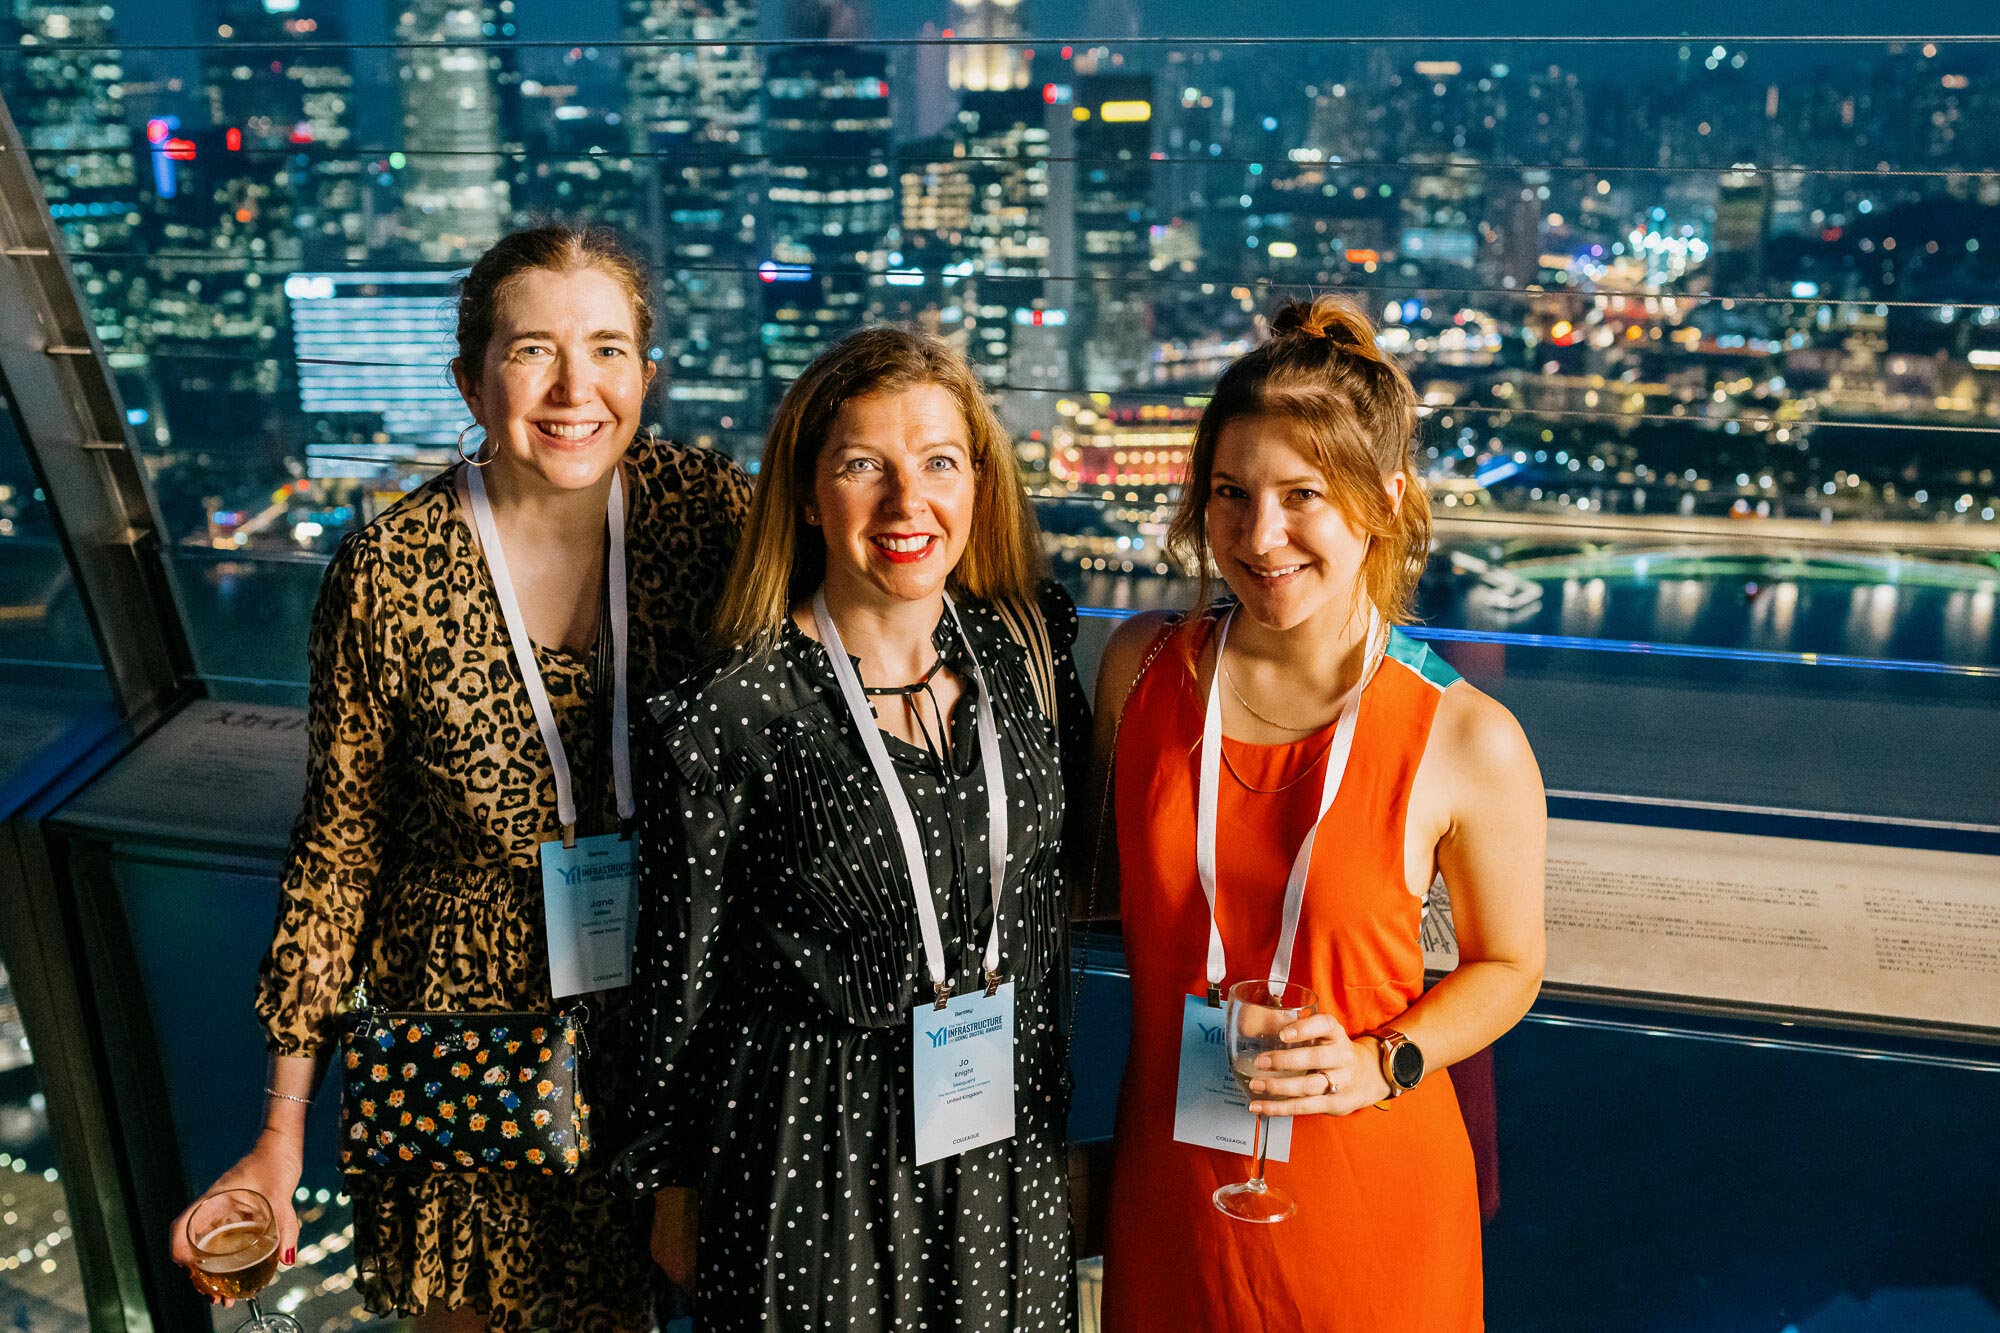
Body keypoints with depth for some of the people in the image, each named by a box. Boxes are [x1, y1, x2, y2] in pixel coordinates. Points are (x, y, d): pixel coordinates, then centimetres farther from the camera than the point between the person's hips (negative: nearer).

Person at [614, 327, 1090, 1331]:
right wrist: (677, 1190, 0)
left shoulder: (1030, 646, -5)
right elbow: (683, 986, -8)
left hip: (1009, 1142, 4)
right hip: (814, 1158, -4)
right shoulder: (726, 718, -18)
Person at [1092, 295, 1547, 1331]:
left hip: (1363, 1196, -2)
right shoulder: (1141, 666, -7)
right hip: (1168, 1177, 3)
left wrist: (1381, 1064, -15)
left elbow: (1506, 965, 0)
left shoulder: (1468, 744, -15)